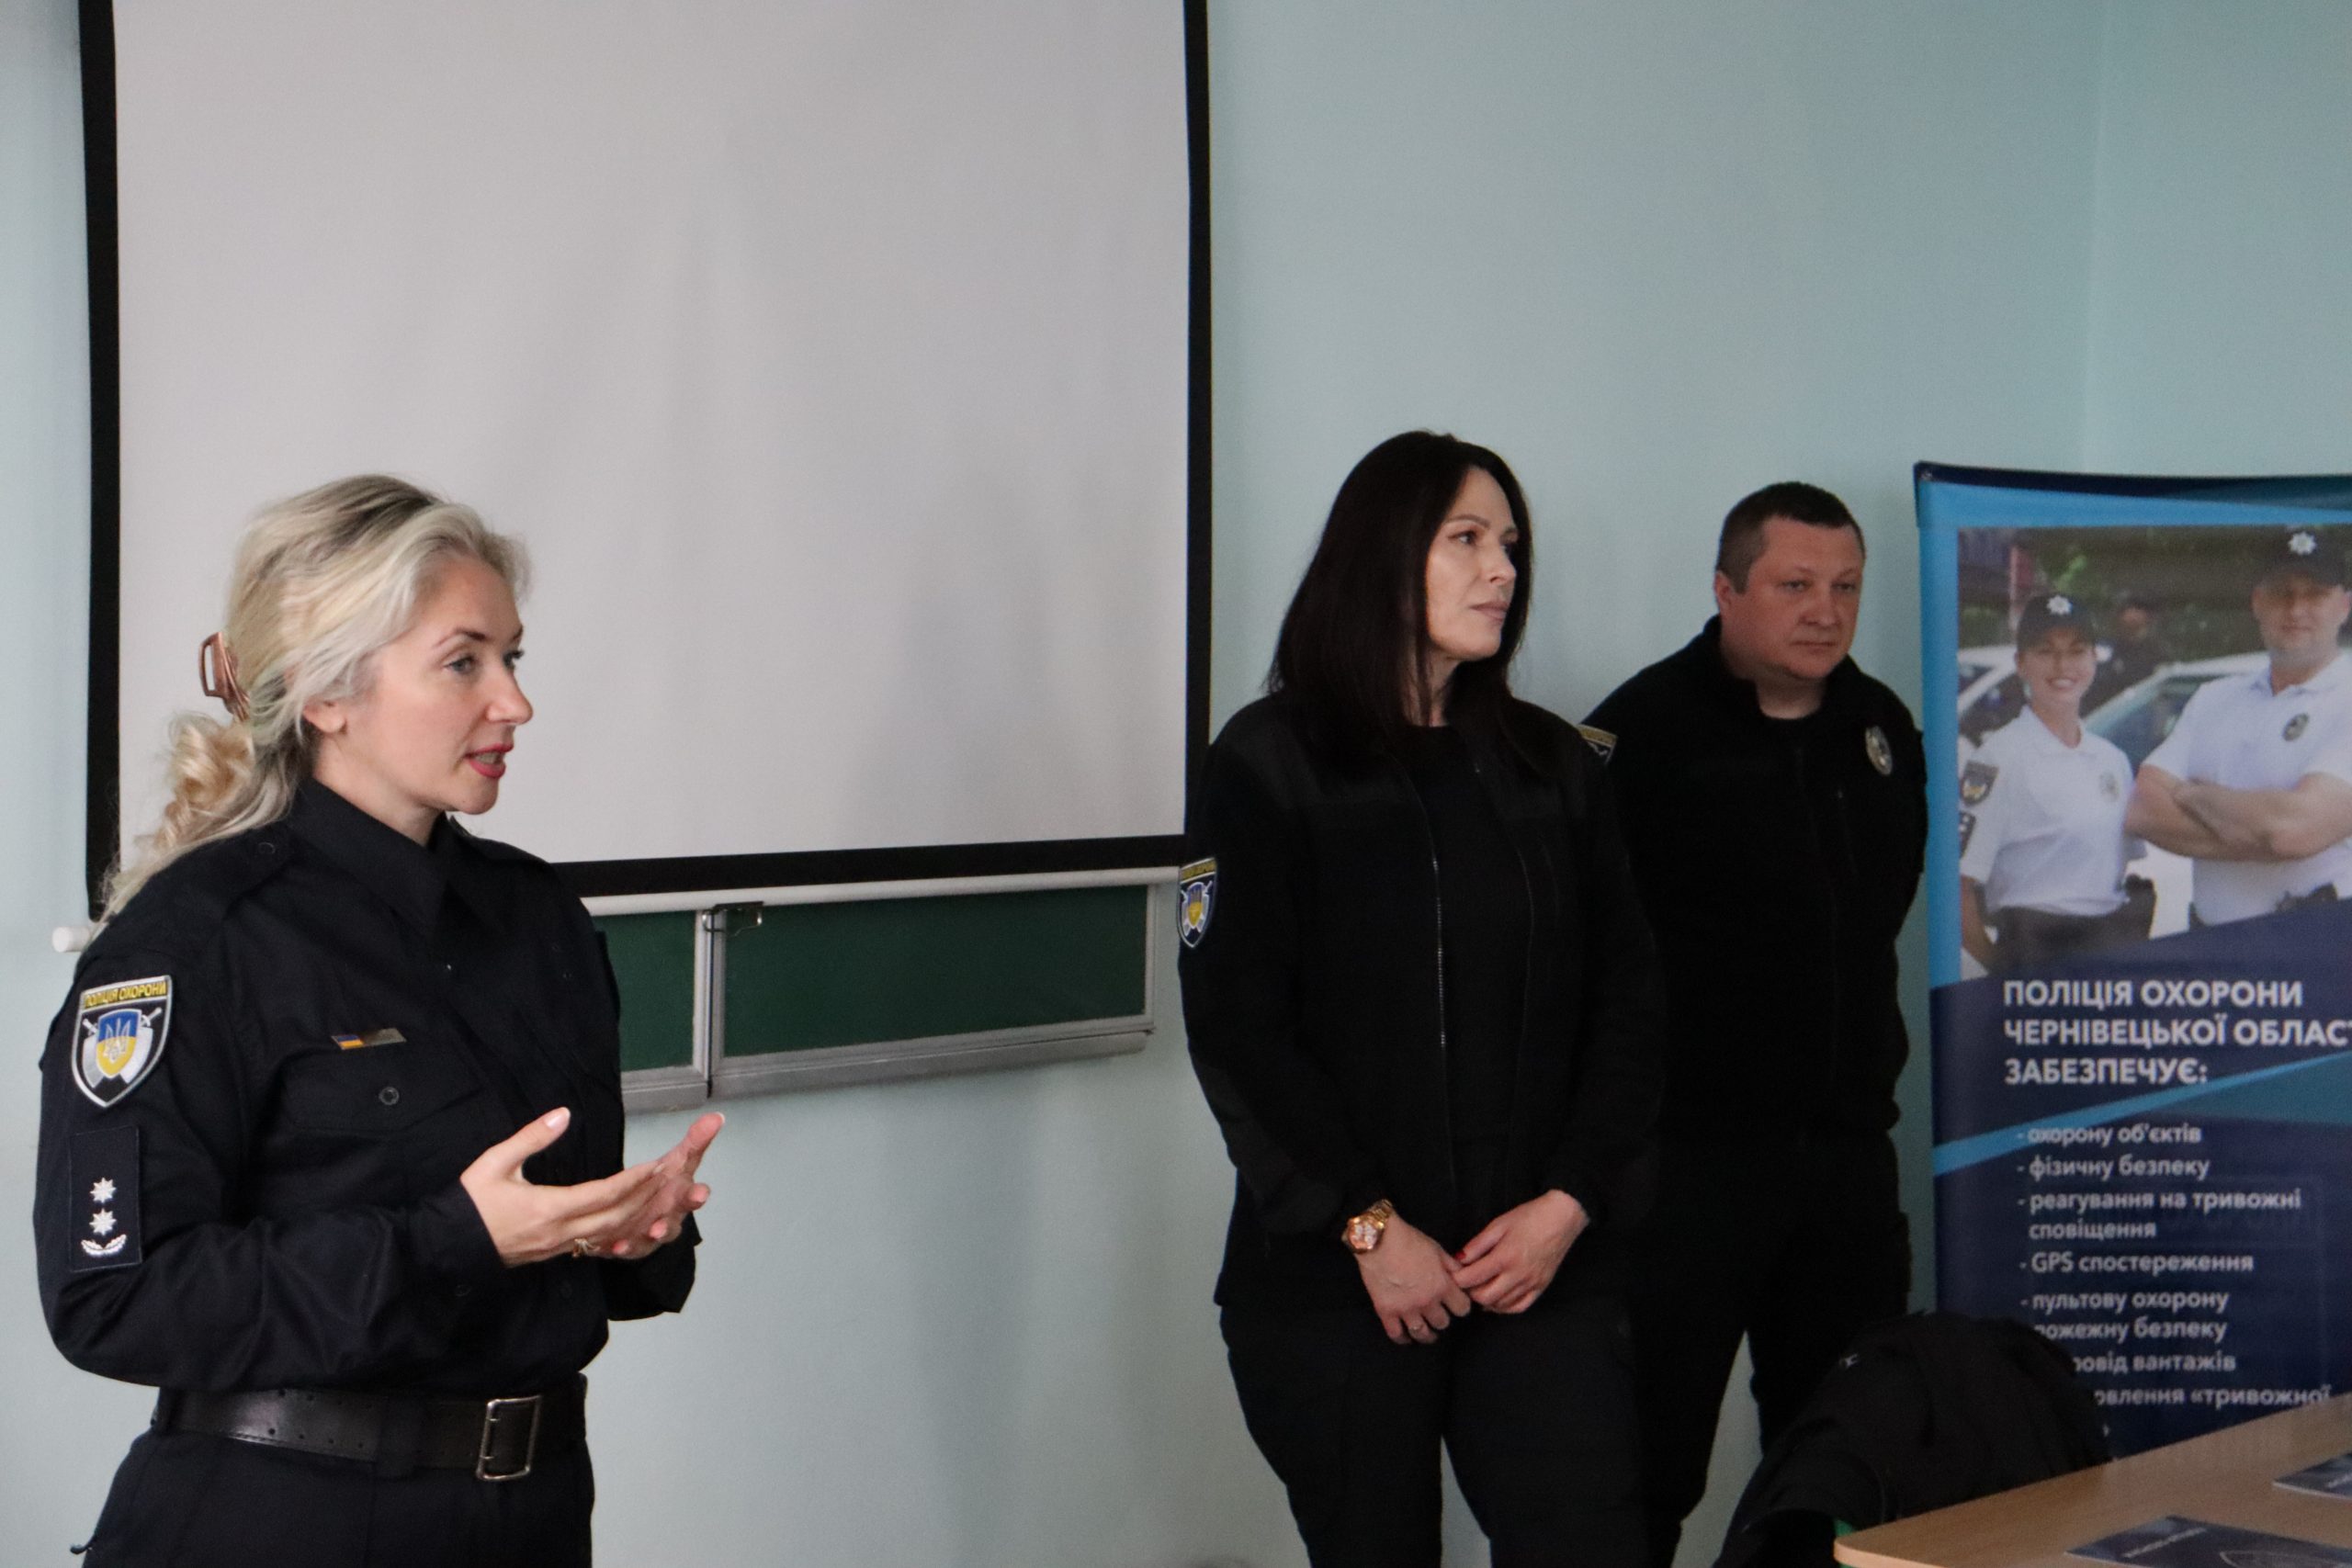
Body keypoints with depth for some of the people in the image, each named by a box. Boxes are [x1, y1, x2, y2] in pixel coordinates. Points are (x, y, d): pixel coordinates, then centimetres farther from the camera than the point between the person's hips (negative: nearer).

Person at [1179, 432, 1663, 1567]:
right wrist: (1365, 1225, -11)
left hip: (1543, 1267, 3)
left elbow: (1625, 1002, 9)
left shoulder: (1555, 767, 12)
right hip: (1335, 1279, -3)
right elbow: (1236, 1025, -7)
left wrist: (1572, 1201, -4)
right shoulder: (1269, 764, 0)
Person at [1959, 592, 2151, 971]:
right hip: (2036, 951, -6)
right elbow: (1954, 887, -13)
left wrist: (2137, 954, 8)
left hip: (2113, 947, 6)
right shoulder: (1998, 758, -8)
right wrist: (2003, 966, -11)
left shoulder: (2113, 759, 14)